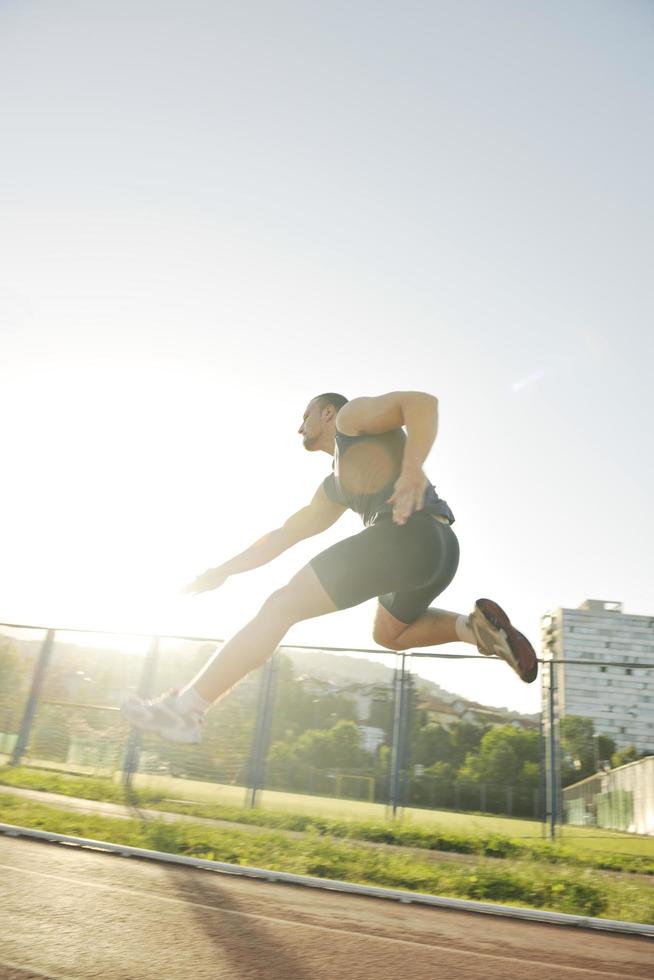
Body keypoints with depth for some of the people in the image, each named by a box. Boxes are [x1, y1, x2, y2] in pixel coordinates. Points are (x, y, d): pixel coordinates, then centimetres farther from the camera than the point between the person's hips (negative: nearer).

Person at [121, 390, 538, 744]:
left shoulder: (351, 417, 12)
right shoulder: (333, 489, 34)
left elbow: (422, 402, -4)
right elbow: (286, 533, 35)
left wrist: (411, 469, -21)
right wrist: (224, 571, 35)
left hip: (408, 534, -10)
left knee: (281, 606, -8)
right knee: (389, 634, 34)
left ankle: (185, 708, -7)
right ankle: (474, 625, 11)